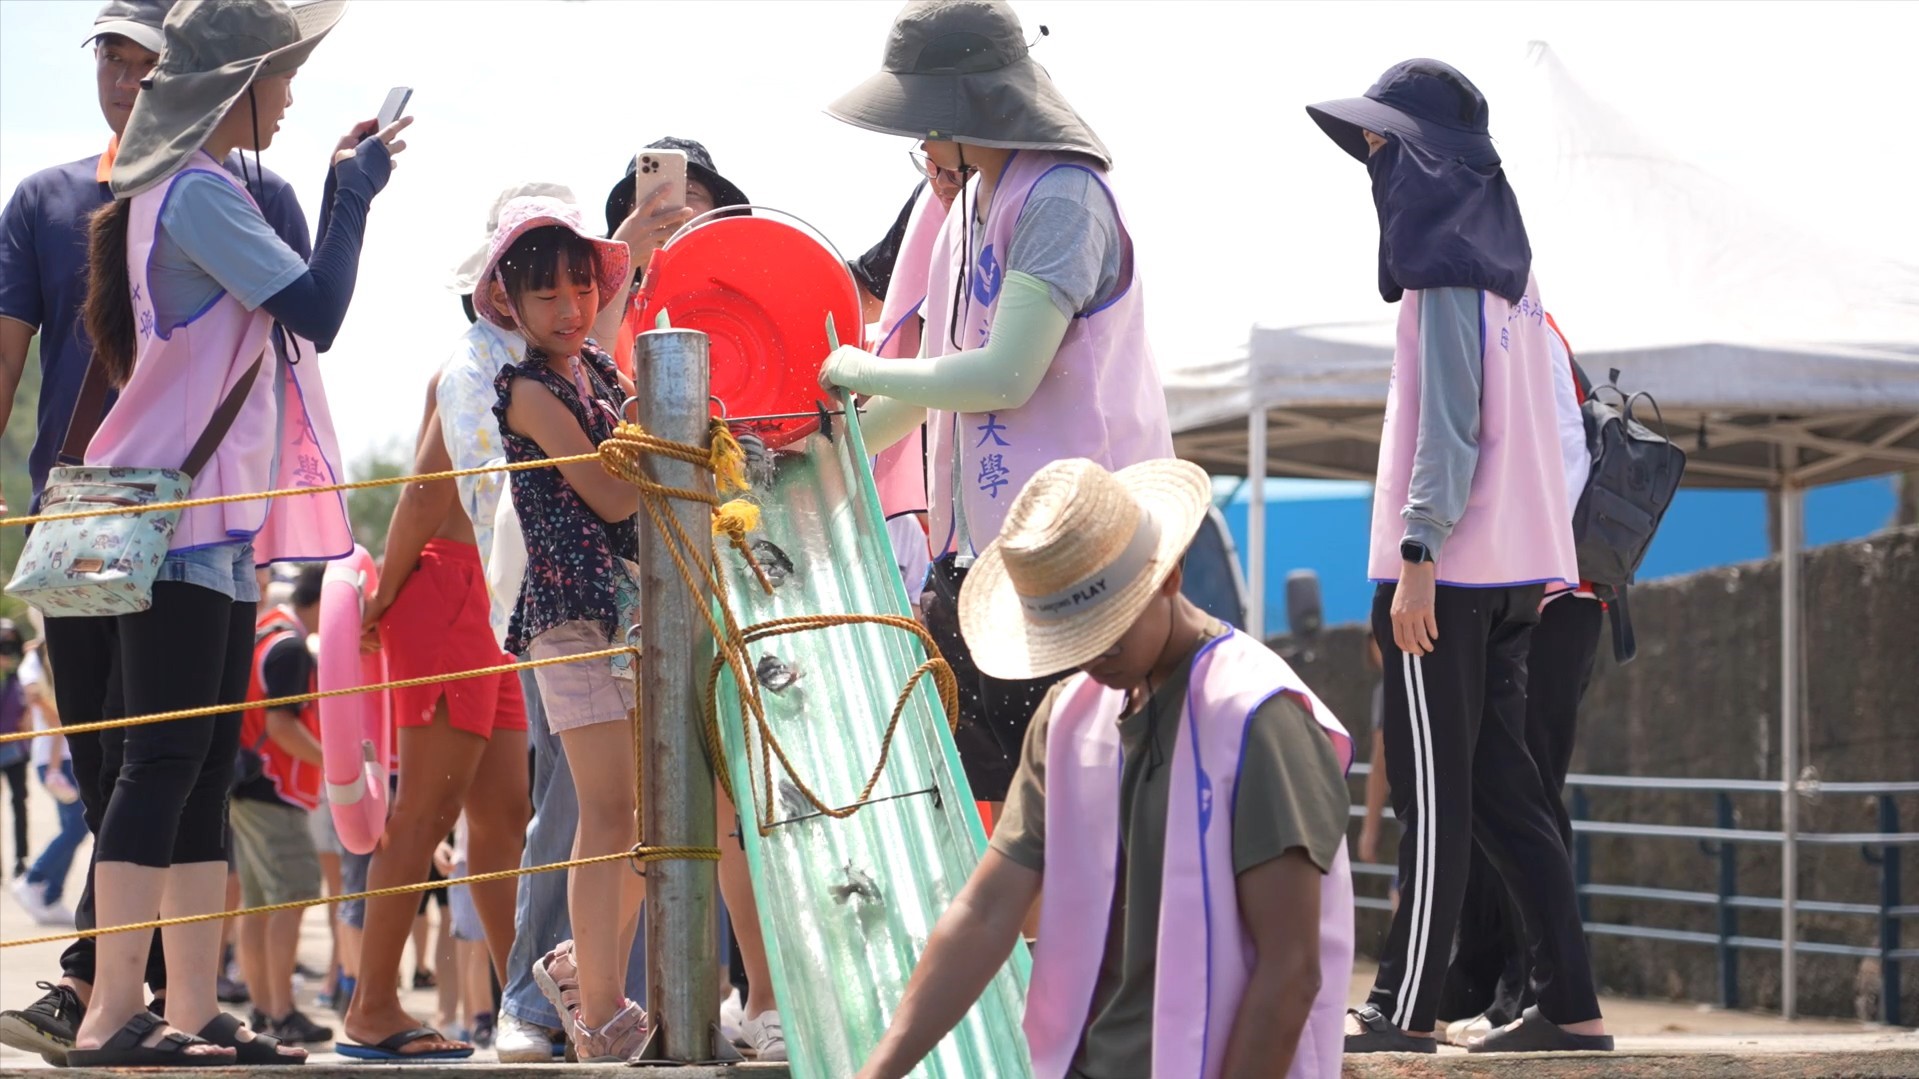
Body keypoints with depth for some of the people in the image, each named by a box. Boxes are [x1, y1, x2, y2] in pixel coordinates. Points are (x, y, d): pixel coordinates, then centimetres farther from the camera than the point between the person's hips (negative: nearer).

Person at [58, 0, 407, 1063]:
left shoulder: (184, 190, 19)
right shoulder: (198, 193, -12)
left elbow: (286, 309, 24)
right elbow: (319, 312, -16)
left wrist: (343, 187, 17)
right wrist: (352, 194, -4)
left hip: (216, 517, 10)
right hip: (175, 514, -10)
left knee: (206, 764, 7)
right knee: (167, 754, -13)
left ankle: (192, 1011, 6)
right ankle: (114, 1015, -16)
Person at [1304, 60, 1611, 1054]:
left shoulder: (1448, 265, -10)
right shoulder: (1502, 257, 17)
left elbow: (1447, 424, -18)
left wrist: (1417, 559, -20)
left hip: (1452, 565, -9)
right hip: (1511, 562, 9)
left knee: (1433, 792, -5)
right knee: (1500, 785, 8)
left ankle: (1404, 1008, -1)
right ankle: (1567, 1005, 6)